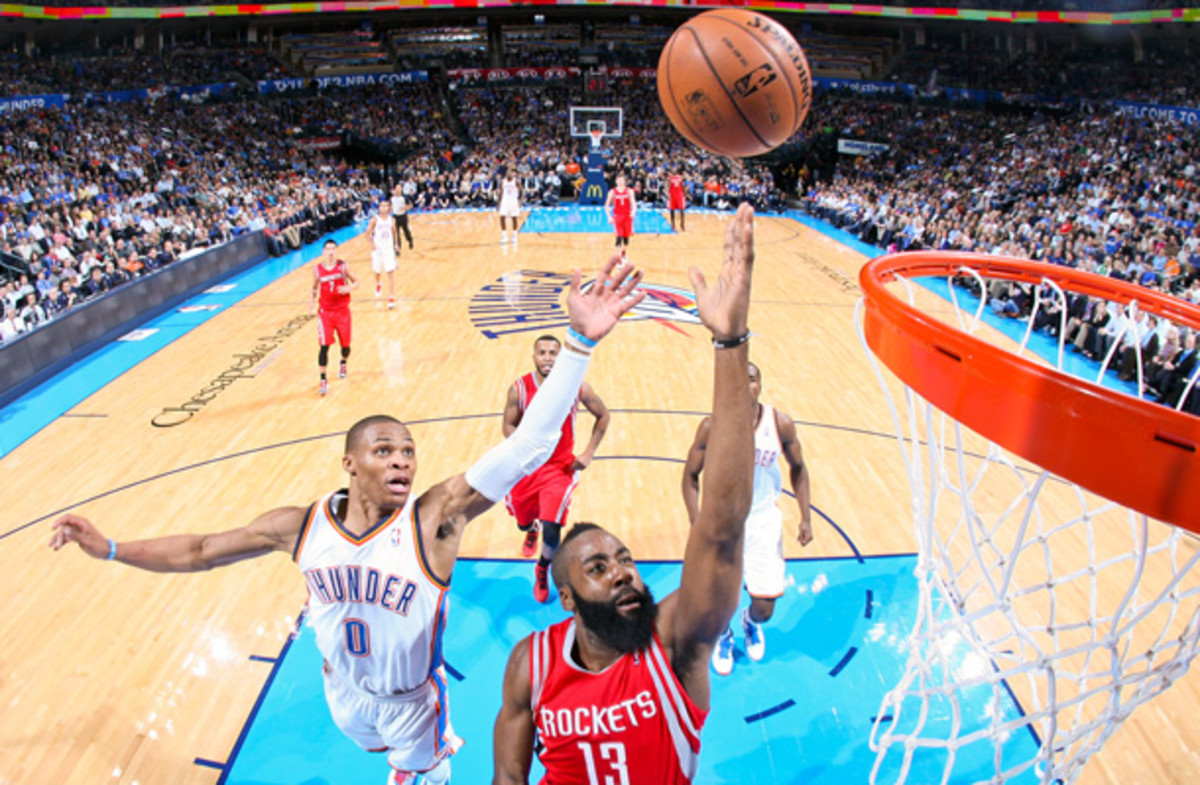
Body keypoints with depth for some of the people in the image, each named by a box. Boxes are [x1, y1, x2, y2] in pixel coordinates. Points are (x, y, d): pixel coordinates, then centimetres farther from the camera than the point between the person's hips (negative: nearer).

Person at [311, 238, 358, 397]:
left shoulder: (343, 266, -4)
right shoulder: (317, 269, -1)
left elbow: (356, 283, 1)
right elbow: (315, 287, 15)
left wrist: (348, 288, -21)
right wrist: (313, 300, -2)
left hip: (342, 310, 1)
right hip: (325, 311, 0)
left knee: (345, 344, 10)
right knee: (324, 346, -11)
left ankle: (343, 363, 46)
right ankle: (323, 381, -6)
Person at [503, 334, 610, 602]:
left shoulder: (577, 387, -13)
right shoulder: (519, 388, -12)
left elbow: (603, 416, 2)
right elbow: (509, 425, -1)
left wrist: (588, 453, -4)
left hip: (561, 467, -2)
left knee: (551, 529, -17)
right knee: (523, 522, 19)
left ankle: (542, 569, 17)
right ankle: (532, 530, 61)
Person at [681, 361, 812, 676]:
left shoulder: (781, 424, -13)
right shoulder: (712, 427, -17)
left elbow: (797, 468, 4)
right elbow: (691, 475, -7)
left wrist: (806, 517, 2)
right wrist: (698, 526, -14)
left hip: (764, 520, 1)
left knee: (765, 607, 3)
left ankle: (751, 622, 44)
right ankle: (723, 635, 43)